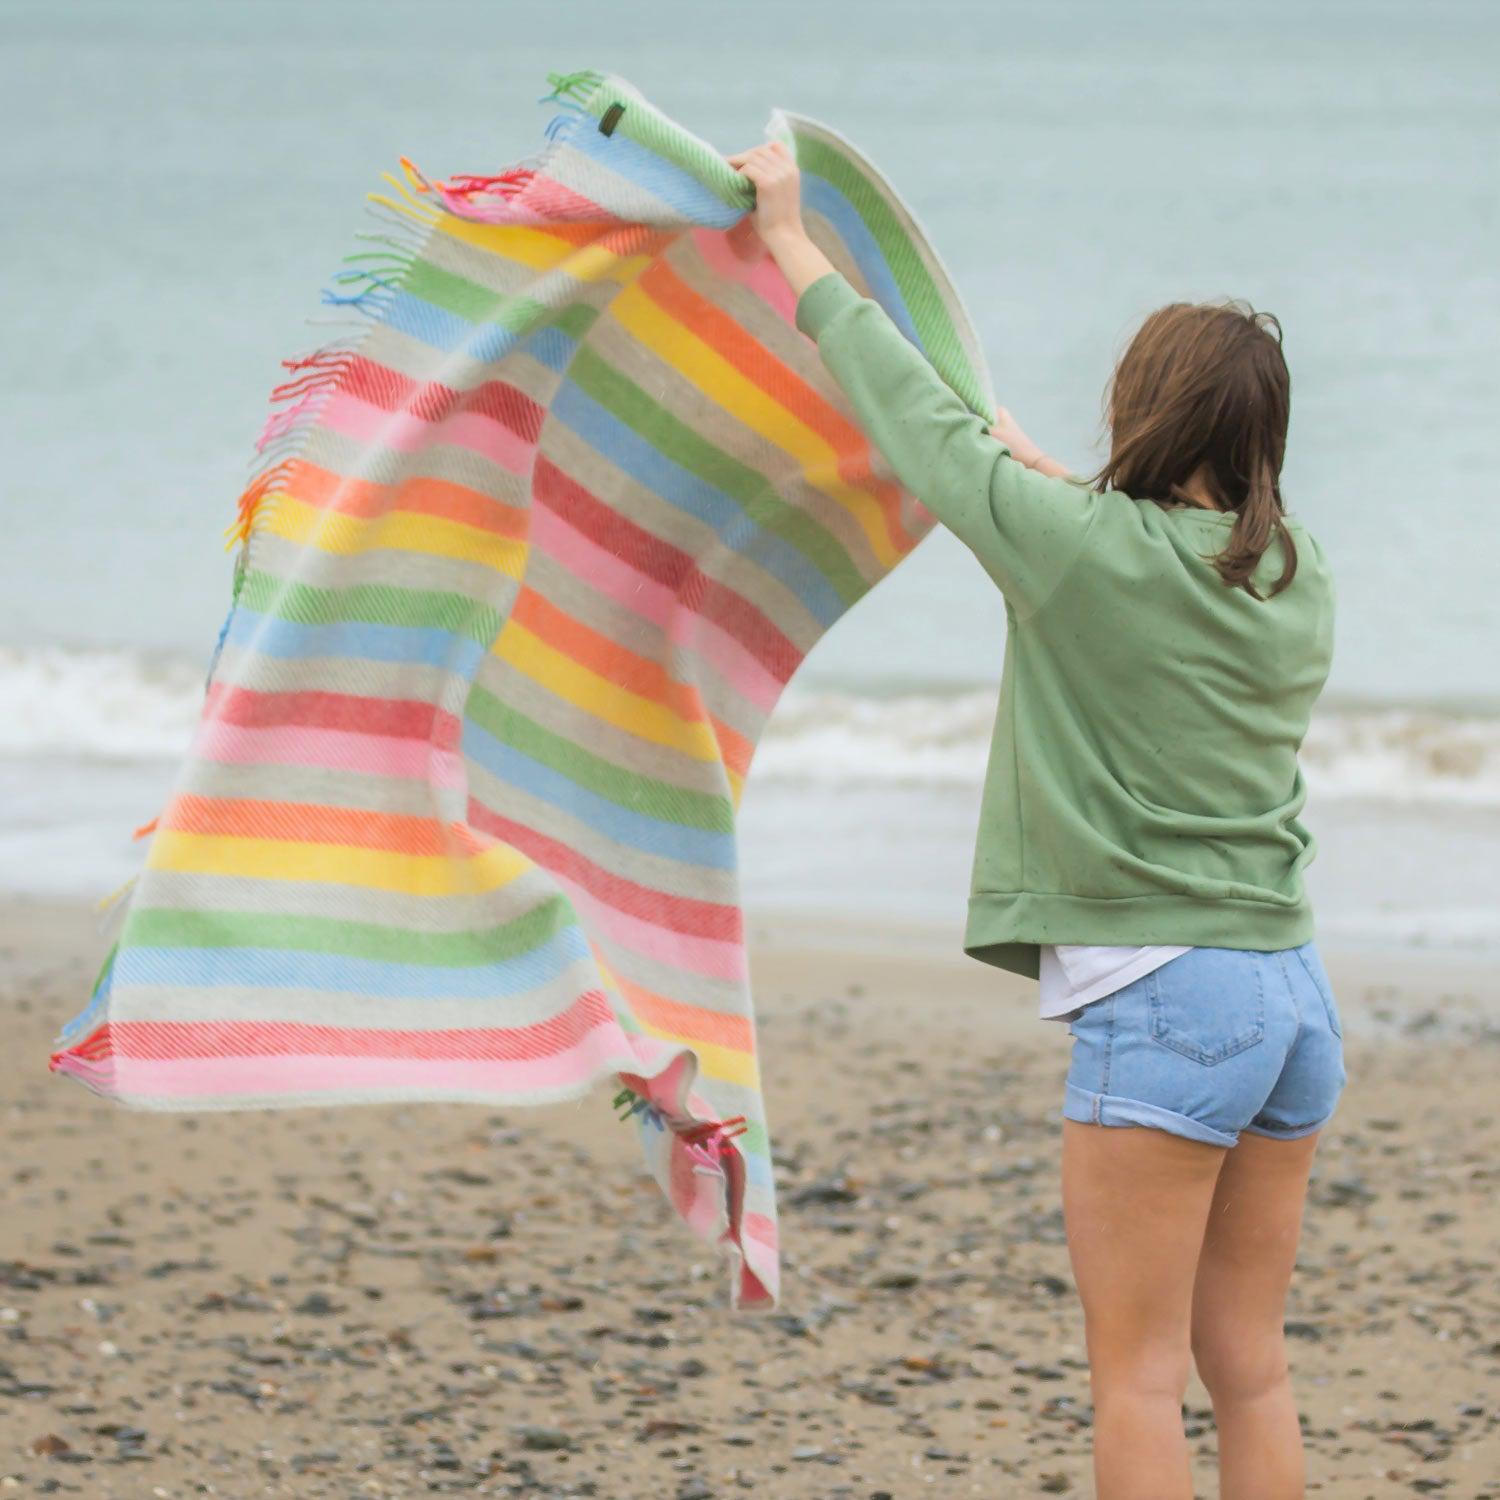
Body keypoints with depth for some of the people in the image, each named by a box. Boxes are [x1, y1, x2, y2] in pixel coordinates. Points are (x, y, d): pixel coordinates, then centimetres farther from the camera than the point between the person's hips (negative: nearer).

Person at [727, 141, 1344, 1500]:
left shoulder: (1084, 548, -12)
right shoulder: (1298, 576, 6)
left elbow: (915, 417, -2)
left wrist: (791, 243, 10)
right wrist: (1048, 472, 42)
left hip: (1164, 994, -7)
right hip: (1294, 990, 7)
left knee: (1138, 1378, -2)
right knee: (1251, 1366, 11)